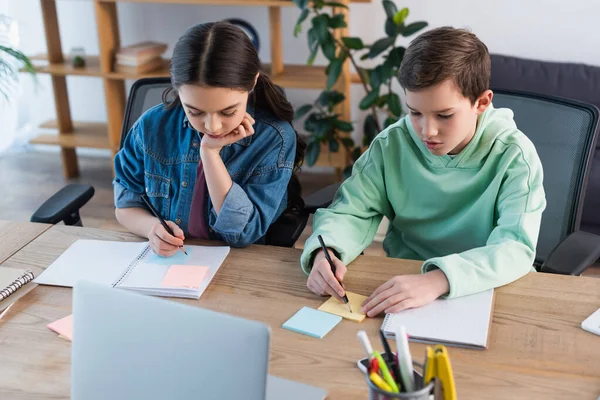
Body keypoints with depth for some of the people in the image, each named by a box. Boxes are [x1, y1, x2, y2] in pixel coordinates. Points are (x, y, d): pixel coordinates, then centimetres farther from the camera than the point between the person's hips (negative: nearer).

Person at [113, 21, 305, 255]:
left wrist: (210, 152, -22)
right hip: (163, 263, 2)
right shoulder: (153, 126, -8)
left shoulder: (276, 139, -14)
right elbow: (126, 204, 4)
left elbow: (244, 233, -16)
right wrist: (152, 227, -17)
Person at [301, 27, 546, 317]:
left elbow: (516, 248, -23)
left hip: (479, 292, -1)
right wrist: (325, 252, -24)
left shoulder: (514, 156, -13)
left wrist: (438, 280, -40)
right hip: (399, 284, 2)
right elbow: (351, 212, -1)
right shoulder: (392, 145, -5)